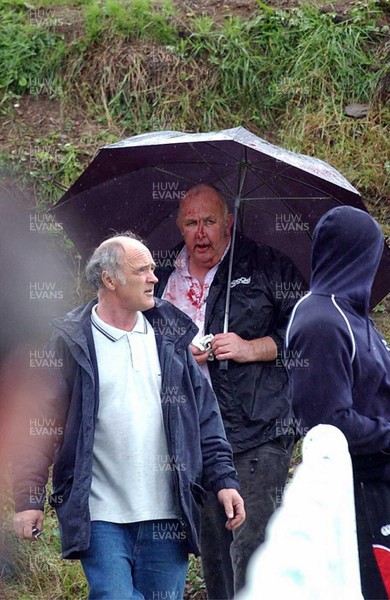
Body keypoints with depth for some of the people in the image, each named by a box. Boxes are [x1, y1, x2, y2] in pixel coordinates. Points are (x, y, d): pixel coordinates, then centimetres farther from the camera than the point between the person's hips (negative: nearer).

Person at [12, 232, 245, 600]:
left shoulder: (170, 337, 11)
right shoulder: (73, 342, -1)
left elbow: (205, 416, 14)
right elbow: (40, 424, 0)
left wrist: (223, 479, 6)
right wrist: (28, 498, -6)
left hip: (167, 516, 4)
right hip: (100, 518, -3)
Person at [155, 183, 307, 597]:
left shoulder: (265, 266, 2)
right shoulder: (163, 279, 14)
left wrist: (252, 349, -11)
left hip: (259, 432, -5)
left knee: (251, 544, -13)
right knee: (211, 545, 11)